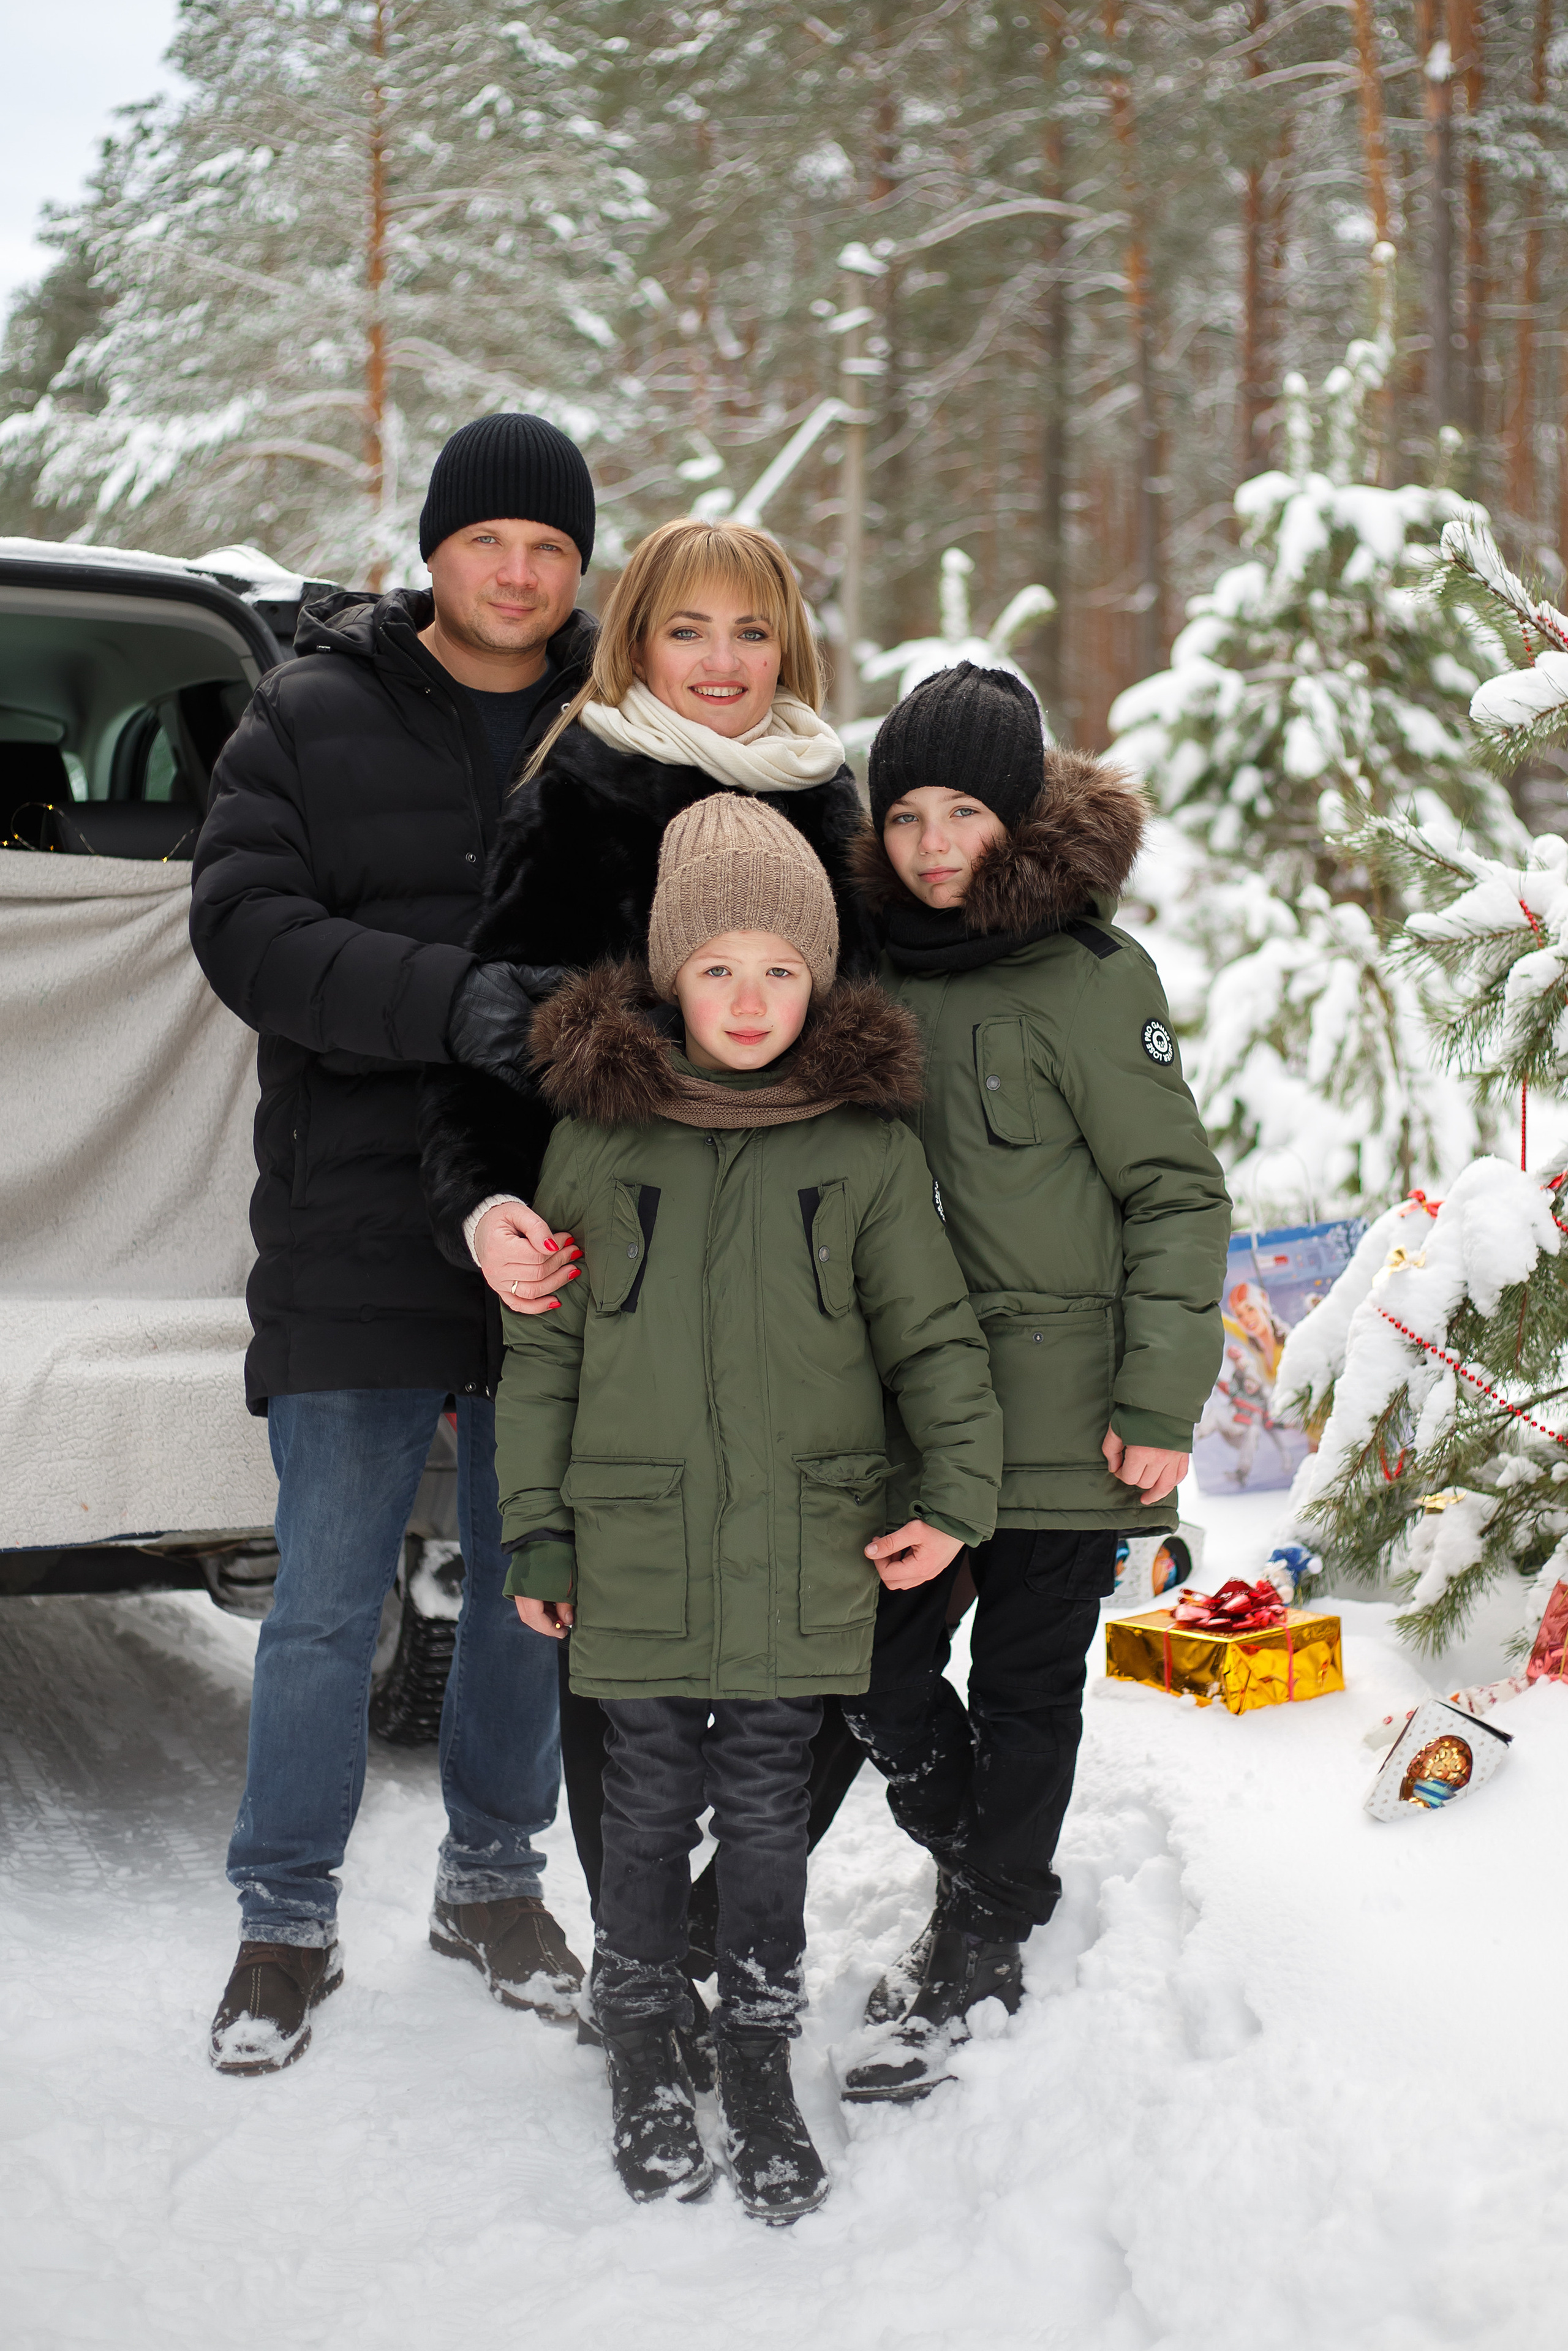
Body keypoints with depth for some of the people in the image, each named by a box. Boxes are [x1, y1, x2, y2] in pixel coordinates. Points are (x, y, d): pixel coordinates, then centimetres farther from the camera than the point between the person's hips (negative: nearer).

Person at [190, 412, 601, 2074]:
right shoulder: (311, 716, 0)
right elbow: (245, 925, -10)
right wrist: (448, 998, -25)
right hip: (355, 1234, -2)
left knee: (534, 1584, 14)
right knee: (327, 1603, 3)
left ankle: (492, 1873, 32)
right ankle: (287, 1921, 18)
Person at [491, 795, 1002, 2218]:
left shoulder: (867, 1142, 0)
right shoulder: (598, 1132, 1)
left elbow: (933, 1332, 5)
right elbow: (542, 1349, 6)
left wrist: (960, 1493, -5)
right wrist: (537, 1534, 5)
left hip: (807, 1547, 0)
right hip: (636, 1542, 0)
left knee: (769, 1806, 6)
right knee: (652, 1802, 8)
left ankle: (762, 2069, 22)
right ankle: (645, 2056, 26)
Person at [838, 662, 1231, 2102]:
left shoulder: (1092, 979, -9)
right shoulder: (881, 972, 7)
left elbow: (1178, 1198, -9)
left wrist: (1162, 1403, -13)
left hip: (1062, 1414, -5)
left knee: (1023, 1687, 7)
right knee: (875, 1671, 7)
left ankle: (969, 1970, 22)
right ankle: (1006, 1889, 32)